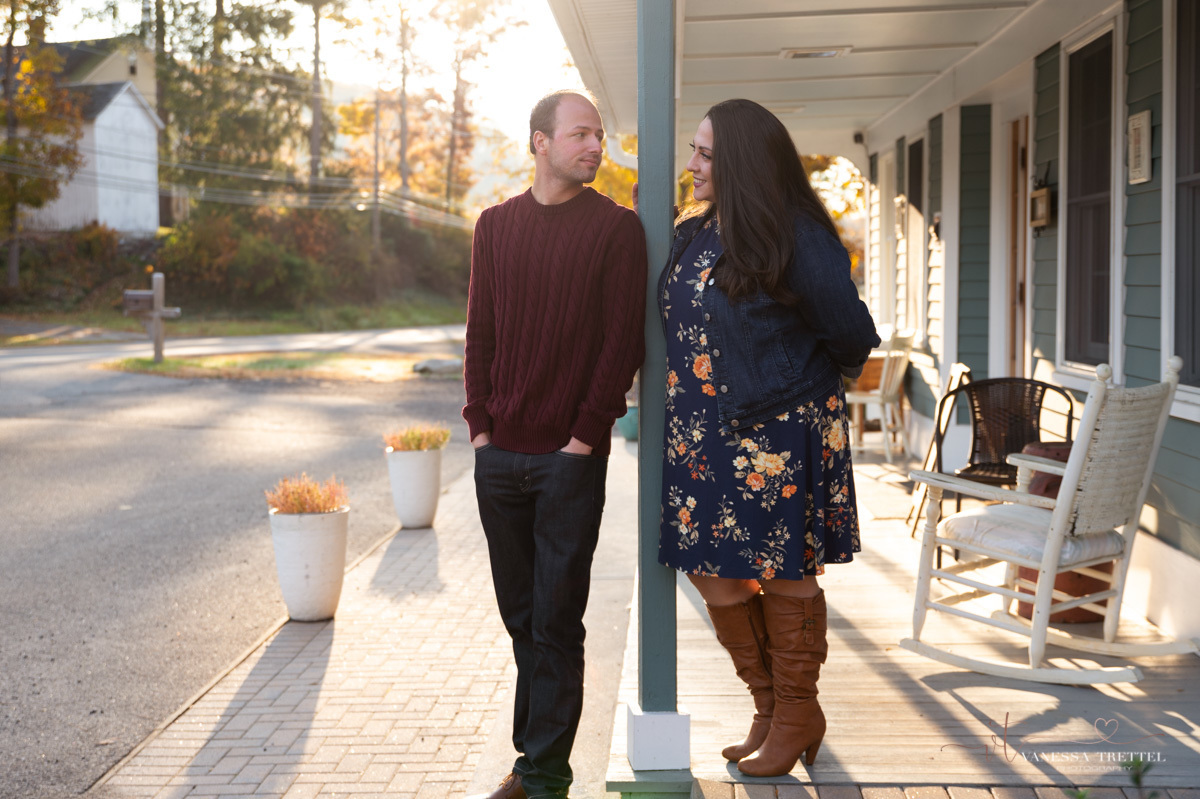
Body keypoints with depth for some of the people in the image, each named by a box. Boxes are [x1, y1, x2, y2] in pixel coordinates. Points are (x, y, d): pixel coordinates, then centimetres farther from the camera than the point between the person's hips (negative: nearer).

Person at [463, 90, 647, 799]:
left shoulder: (617, 228, -1)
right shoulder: (496, 225, 11)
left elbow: (625, 342, -6)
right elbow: (480, 334, 12)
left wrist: (585, 436, -11)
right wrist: (481, 424, 3)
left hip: (570, 457, -4)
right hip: (500, 456, 4)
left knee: (556, 623, -1)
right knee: (522, 619, 12)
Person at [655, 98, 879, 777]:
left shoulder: (798, 239, -13)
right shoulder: (692, 235, 8)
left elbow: (852, 335, -5)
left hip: (778, 434, -7)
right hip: (704, 435, 7)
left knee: (783, 575, 5)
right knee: (715, 574, 8)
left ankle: (797, 716, 22)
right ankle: (770, 708, 26)